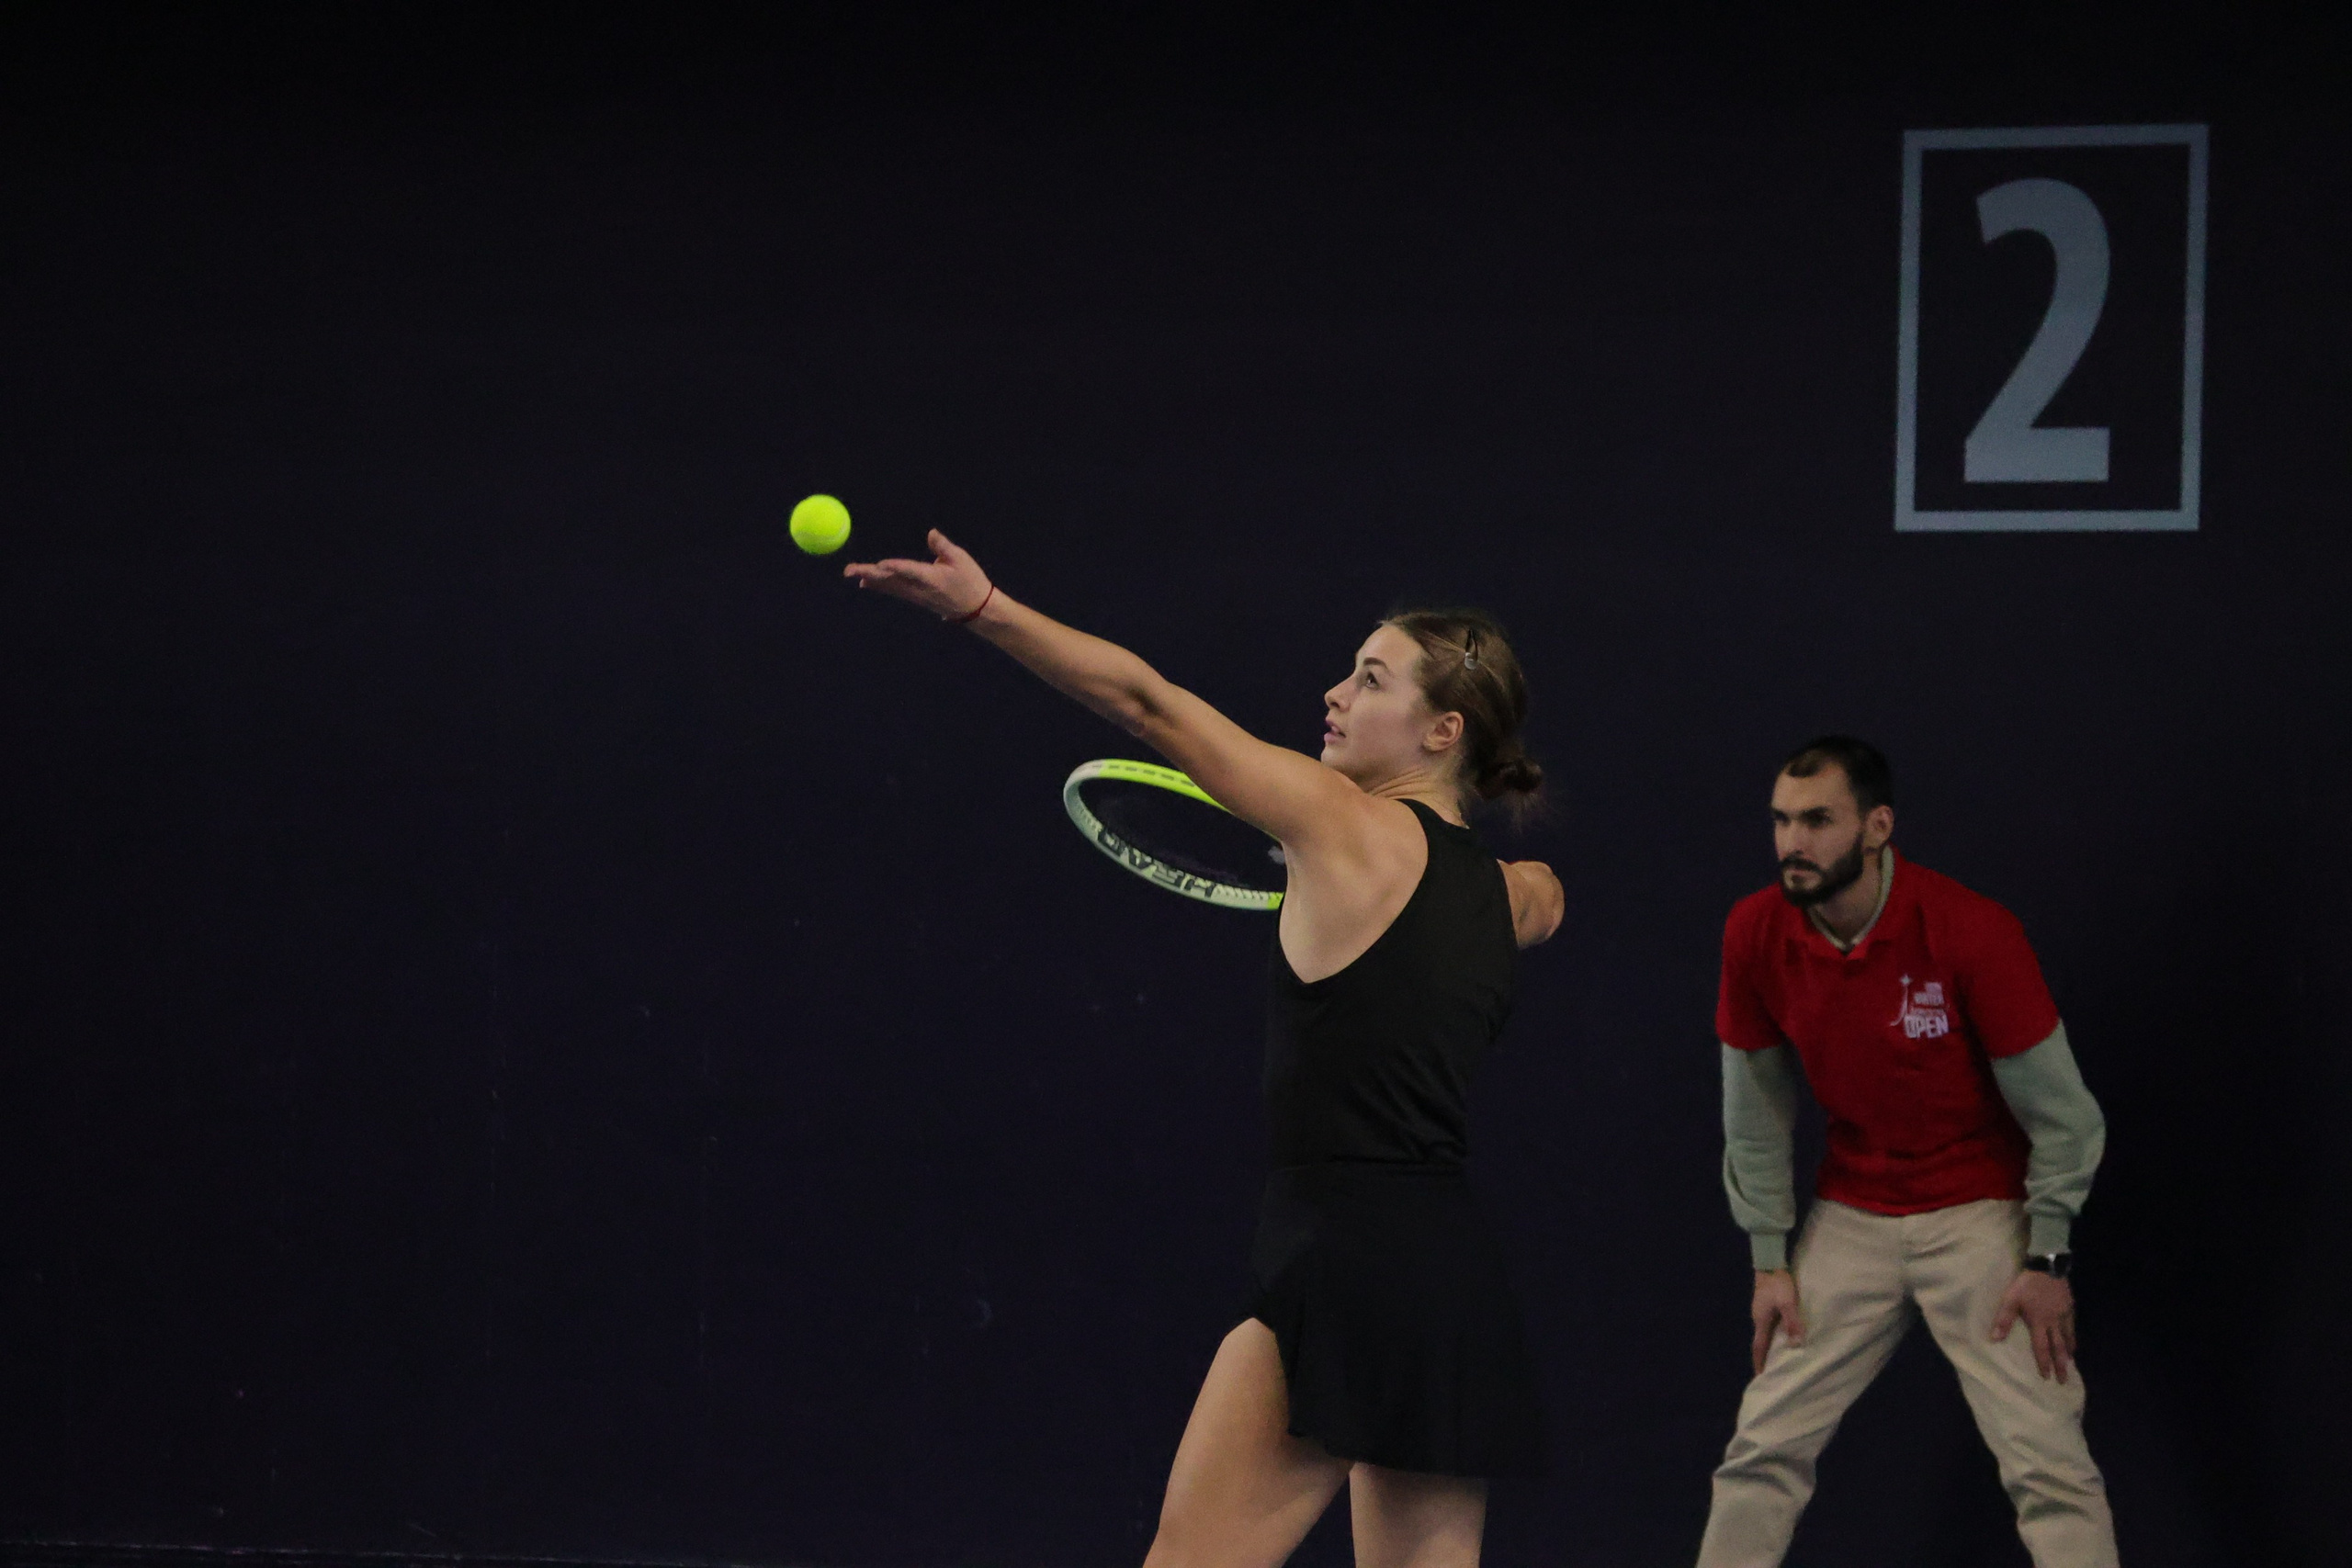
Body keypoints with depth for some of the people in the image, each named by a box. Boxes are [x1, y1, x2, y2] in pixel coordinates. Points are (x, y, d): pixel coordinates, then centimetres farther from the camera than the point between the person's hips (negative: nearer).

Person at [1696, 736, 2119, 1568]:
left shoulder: (1972, 931, -21)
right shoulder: (1755, 932, -9)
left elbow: (2061, 1112, -12)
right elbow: (1755, 1112, 3)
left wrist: (2047, 1261, -13)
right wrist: (1769, 1260, 2)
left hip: (1981, 1209, -4)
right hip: (1851, 1212, 4)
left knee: (2047, 1461, -10)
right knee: (1763, 1450, 1)